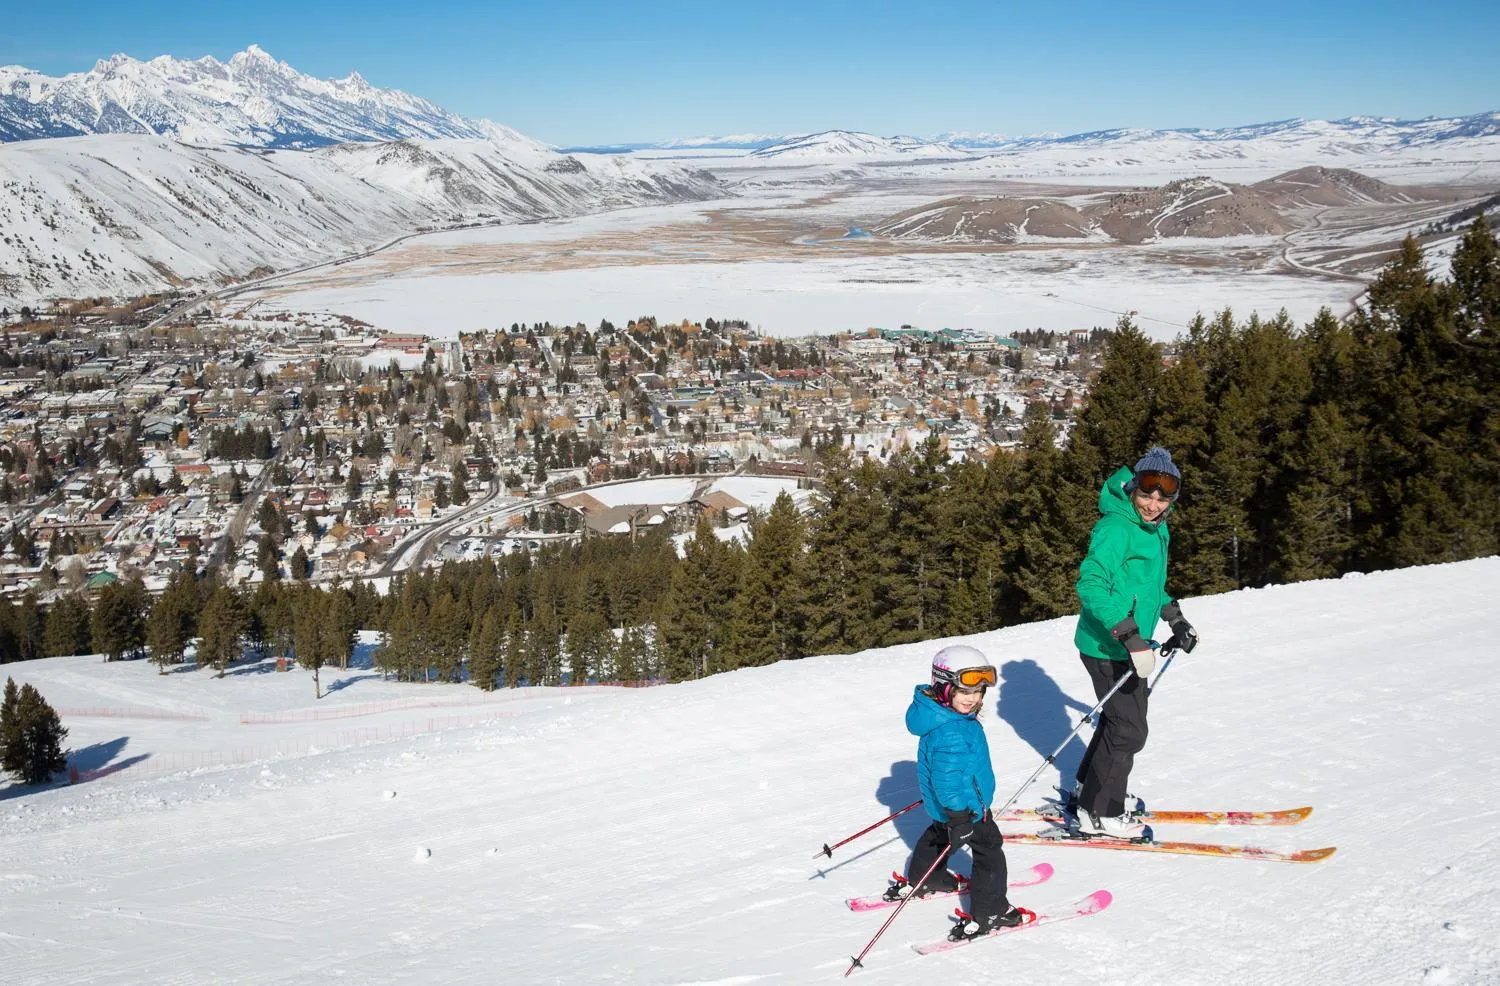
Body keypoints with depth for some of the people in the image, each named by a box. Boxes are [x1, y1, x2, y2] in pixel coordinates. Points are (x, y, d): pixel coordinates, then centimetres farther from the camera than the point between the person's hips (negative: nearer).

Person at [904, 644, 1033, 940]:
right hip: (962, 806, -10)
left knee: (940, 834, 32)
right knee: (989, 852, 3)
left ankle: (923, 880, 53)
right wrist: (959, 818, -32)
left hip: (941, 804, 10)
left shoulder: (949, 716, -2)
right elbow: (948, 777, -35)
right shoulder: (950, 733, -35)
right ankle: (988, 914, 10)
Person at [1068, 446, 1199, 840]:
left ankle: (1090, 792, 37)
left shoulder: (1156, 530, 10)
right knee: (1129, 730, -2)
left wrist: (1176, 620, 23)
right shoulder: (1116, 529, -22)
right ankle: (1098, 814, 12)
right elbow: (1091, 585, -32)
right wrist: (1131, 636, -36)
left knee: (1120, 719, 21)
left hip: (1127, 646, 10)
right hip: (1108, 648, -10)